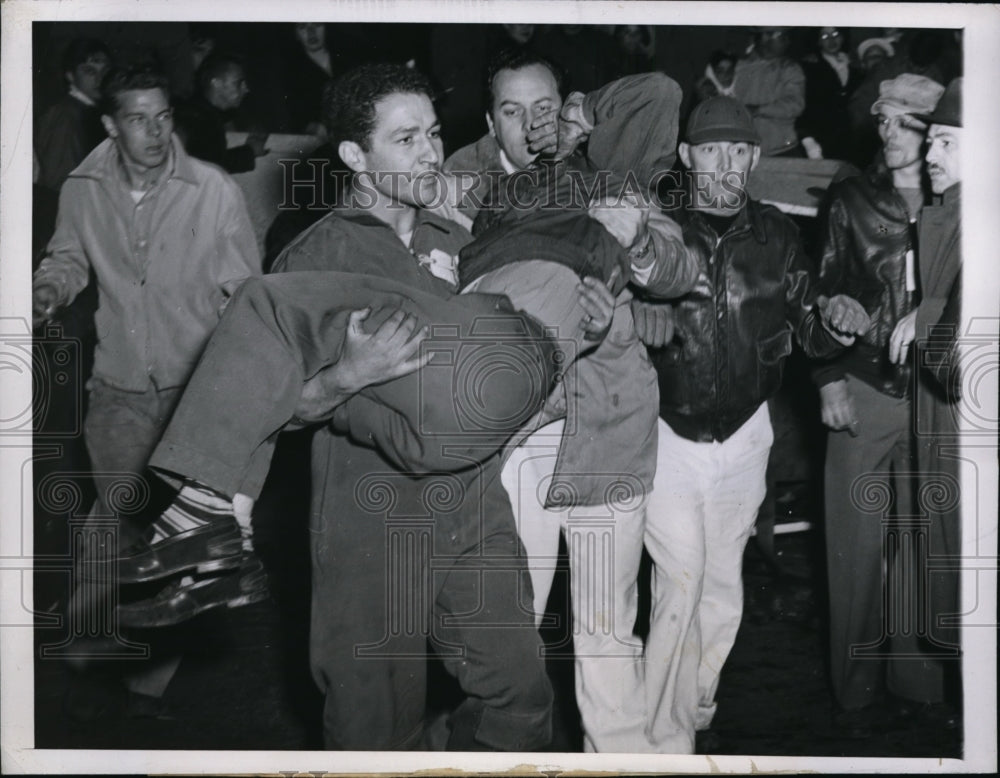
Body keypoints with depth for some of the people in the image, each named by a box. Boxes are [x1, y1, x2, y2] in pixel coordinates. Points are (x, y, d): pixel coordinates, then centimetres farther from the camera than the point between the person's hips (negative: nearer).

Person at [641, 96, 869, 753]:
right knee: (679, 588, -8)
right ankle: (663, 738, 7)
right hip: (667, 434, -3)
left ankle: (694, 712, 35)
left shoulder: (776, 235, 1)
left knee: (722, 592, 14)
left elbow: (809, 334, 7)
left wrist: (834, 323, -14)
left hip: (744, 438, 3)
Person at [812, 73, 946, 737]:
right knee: (857, 544, 3)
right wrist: (830, 379, -1)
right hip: (864, 390, 0)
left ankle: (915, 682, 20)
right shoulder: (851, 201, 4)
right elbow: (825, 293, 5)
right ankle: (857, 692, 15)